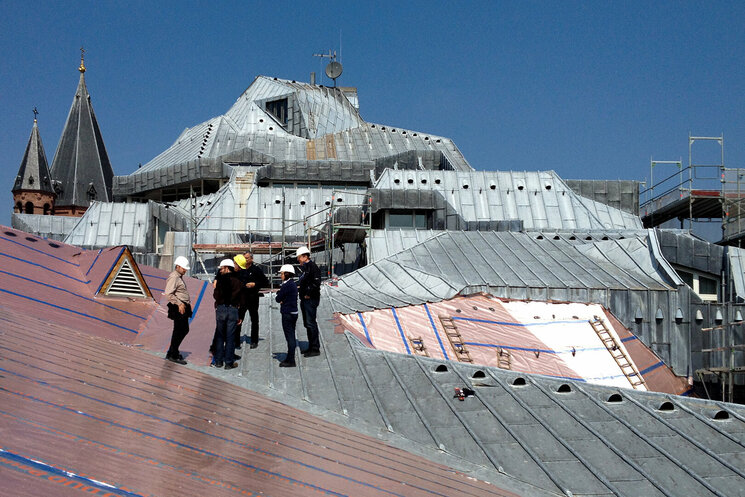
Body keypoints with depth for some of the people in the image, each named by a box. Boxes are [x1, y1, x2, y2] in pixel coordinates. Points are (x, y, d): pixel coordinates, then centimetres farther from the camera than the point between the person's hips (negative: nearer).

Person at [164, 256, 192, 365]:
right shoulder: (173, 277, -14)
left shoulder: (179, 277, 19)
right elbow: (168, 294, -22)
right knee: (178, 331, -5)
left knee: (184, 330, 15)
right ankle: (173, 355, 3)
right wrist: (179, 304, -23)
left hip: (183, 307, 10)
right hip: (178, 308, -10)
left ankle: (173, 352, 25)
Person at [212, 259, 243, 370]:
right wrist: (240, 316, 10)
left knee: (220, 336, 10)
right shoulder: (237, 281, 1)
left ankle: (218, 361, 13)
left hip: (221, 309, -1)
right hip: (233, 310, 1)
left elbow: (216, 295, -3)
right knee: (230, 337, 5)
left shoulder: (220, 279, -6)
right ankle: (229, 362, 6)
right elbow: (240, 298, 3)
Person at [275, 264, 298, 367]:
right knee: (291, 336, 14)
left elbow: (278, 298, -13)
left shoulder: (287, 285, -18)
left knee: (289, 337, -5)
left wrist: (279, 299, 7)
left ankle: (291, 361, -1)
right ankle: (290, 358, 22)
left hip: (288, 314, -9)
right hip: (293, 313, 9)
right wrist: (282, 300, -4)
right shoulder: (293, 284, 12)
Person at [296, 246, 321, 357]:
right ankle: (311, 347, 21)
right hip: (304, 299, 10)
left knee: (311, 323, -10)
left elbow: (316, 283, -21)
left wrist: (308, 294, -18)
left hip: (311, 299, -10)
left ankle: (315, 349, -7)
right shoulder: (304, 268, 17)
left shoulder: (312, 267, -13)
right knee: (307, 324, 14)